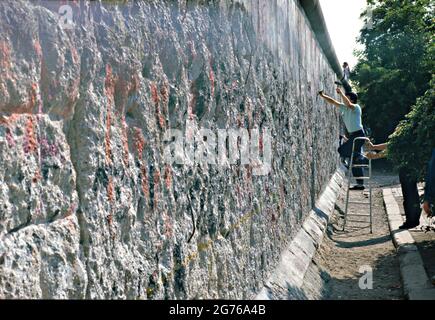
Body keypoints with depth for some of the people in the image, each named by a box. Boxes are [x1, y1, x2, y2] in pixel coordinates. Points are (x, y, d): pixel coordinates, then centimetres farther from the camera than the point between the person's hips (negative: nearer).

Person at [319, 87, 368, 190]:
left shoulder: (356, 107, -11)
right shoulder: (344, 108, 10)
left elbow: (348, 104, -32)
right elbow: (333, 102, 13)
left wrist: (341, 93, -30)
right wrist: (322, 96, 8)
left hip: (358, 135, -9)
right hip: (353, 135, 9)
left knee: (342, 151, -14)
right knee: (355, 160, 8)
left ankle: (363, 159, -5)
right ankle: (360, 184, 12)